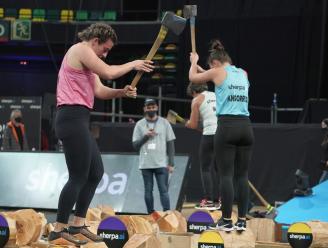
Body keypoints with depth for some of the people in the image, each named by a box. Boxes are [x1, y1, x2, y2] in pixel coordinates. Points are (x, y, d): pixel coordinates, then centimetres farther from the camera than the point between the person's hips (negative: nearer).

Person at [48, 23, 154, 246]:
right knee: (78, 177, -9)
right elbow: (109, 72, -15)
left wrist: (123, 92, 3)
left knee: (96, 172, 15)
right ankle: (58, 232, -6)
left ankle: (77, 226, 17)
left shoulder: (87, 58, 25)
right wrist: (133, 64, 0)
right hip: (73, 118, -11)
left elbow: (99, 90, 19)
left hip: (78, 121, 11)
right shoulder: (80, 50, -7)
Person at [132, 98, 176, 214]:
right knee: (148, 190, 4)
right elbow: (135, 145, 6)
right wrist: (146, 136, -11)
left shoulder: (164, 123, 7)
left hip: (161, 164, -1)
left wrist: (171, 163, -1)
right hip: (146, 164, 1)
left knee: (164, 190, -7)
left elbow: (170, 144, 6)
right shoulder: (140, 124, 8)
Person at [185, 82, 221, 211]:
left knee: (205, 169, 4)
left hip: (210, 134, -5)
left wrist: (188, 123, 25)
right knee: (216, 169, 15)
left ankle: (208, 200, -4)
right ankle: (216, 200, 12)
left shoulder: (197, 100, 4)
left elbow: (193, 125, 2)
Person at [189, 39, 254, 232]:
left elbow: (193, 77, 18)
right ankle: (242, 220, 4)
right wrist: (204, 70, 42)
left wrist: (194, 62, 37)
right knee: (242, 176, 5)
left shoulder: (218, 73, 1)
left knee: (226, 175, -3)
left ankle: (227, 221, -3)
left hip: (227, 126, -5)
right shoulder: (243, 74, 16)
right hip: (246, 126, 5)